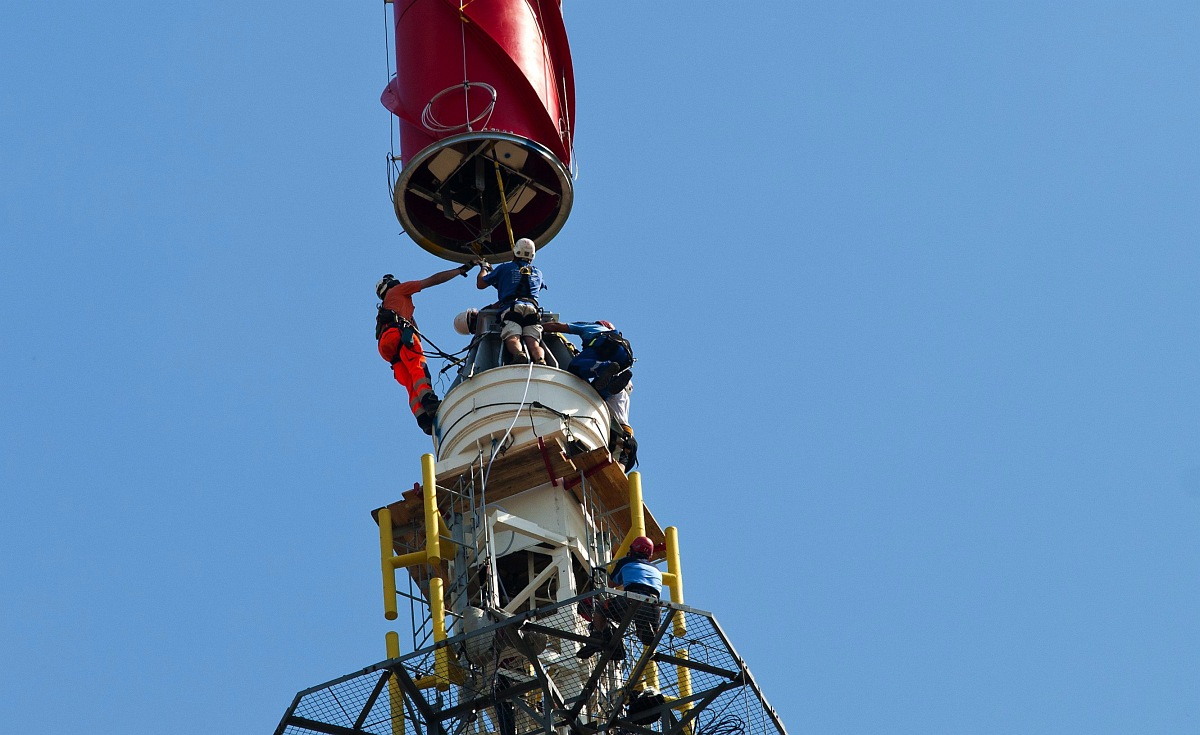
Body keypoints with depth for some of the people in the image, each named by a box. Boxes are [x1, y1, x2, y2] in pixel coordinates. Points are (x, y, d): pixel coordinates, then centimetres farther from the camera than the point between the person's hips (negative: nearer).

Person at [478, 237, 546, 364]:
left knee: (512, 339, -24)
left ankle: (519, 354, -57)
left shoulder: (504, 268, 21)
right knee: (533, 342, -15)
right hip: (532, 308, 3)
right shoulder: (537, 272, 32)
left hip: (511, 307, -3)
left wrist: (484, 268, 48)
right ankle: (541, 361, -47)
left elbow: (480, 284, 26)